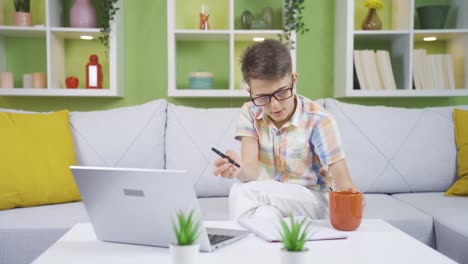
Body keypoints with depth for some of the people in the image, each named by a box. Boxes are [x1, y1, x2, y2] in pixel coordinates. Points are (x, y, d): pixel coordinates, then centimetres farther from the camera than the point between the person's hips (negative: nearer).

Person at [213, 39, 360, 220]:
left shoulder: (318, 120, -17)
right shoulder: (250, 113, -7)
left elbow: (343, 182, -21)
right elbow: (253, 169, -20)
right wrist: (239, 170, -44)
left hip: (310, 199, -3)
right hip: (267, 198, 3)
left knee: (244, 190, -29)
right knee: (240, 190, -31)